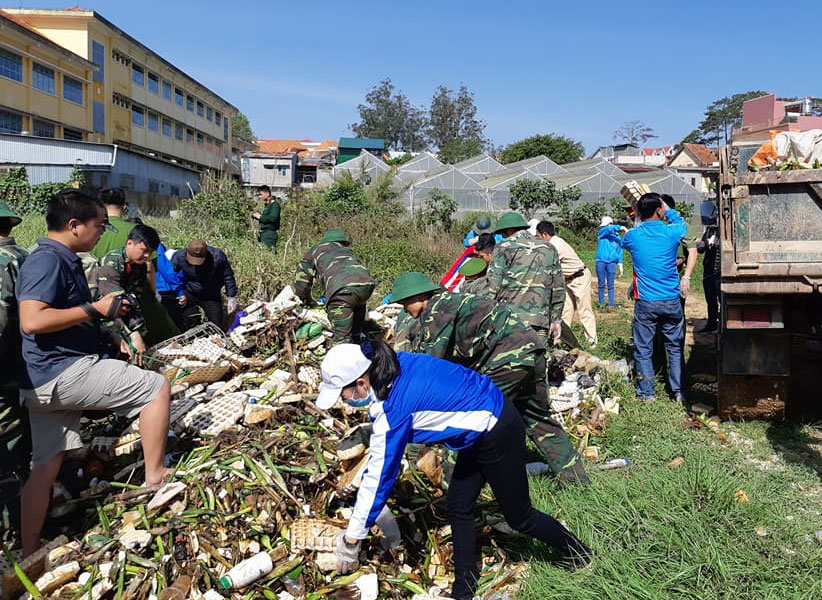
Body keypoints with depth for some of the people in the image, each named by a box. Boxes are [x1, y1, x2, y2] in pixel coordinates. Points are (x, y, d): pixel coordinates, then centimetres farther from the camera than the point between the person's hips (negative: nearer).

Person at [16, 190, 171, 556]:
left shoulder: (64, 261, 18)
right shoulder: (47, 261, -14)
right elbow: (32, 320, -27)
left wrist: (105, 314, 17)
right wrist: (95, 309, -21)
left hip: (47, 382, 10)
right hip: (62, 372, -10)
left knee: (47, 465, 13)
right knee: (156, 386, -7)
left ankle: (29, 555, 21)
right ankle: (155, 479, -1)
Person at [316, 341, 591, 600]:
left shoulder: (393, 408, -27)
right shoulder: (396, 364, -6)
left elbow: (379, 475, -21)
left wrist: (351, 539, -11)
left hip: (497, 434, -9)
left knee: (519, 517, 10)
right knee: (458, 506, 12)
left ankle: (580, 557, 34)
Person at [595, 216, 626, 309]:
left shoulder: (617, 238, 9)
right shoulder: (602, 233, 4)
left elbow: (619, 252, 10)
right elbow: (609, 229, -19)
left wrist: (620, 266, 5)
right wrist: (620, 227, -24)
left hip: (611, 263, 1)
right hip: (600, 262, -1)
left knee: (610, 285, 1)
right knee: (601, 284, 4)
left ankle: (611, 304, 5)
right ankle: (601, 303, 11)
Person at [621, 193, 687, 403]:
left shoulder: (633, 236, -5)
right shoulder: (671, 233, -7)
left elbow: (623, 243, 21)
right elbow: (681, 222, 19)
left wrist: (639, 222, 27)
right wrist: (667, 208, 28)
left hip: (645, 303, 0)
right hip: (671, 301, 1)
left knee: (643, 350, 8)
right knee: (675, 348, 13)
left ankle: (646, 393, 13)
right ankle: (679, 391, 18)